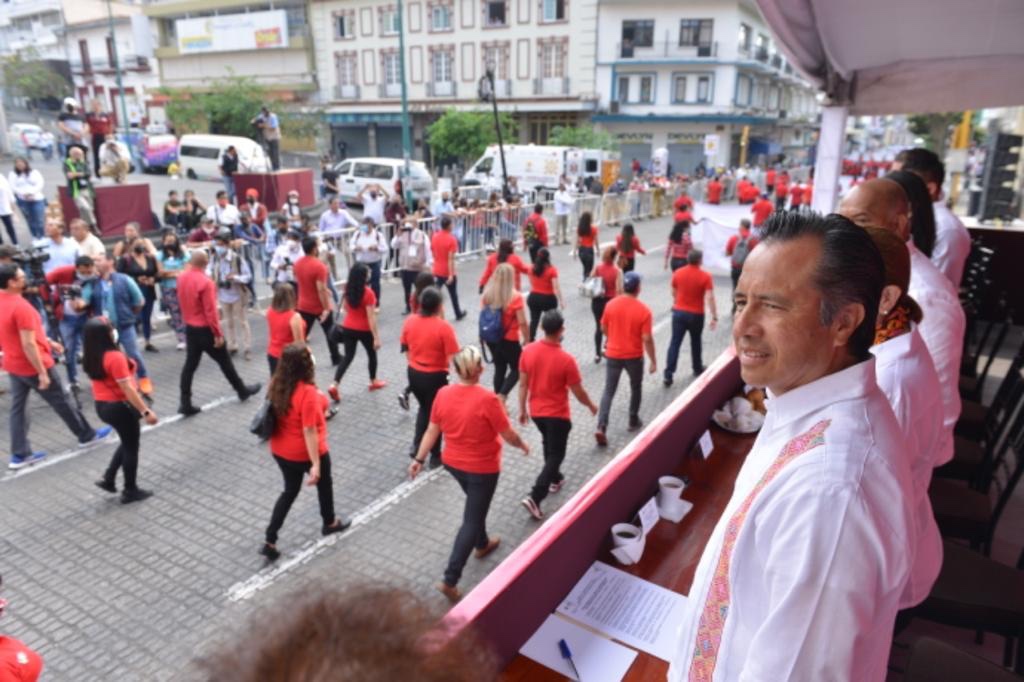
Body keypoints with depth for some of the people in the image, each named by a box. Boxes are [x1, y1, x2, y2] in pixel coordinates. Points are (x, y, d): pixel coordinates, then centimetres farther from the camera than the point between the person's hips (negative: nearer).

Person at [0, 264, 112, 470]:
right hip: (32, 366, -9)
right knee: (61, 401, 7)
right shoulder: (21, 307, -26)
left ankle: (20, 455, 16)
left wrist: (48, 341, 23)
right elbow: (28, 344, -26)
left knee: (17, 408, 11)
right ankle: (87, 435, 24)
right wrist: (42, 372, -21)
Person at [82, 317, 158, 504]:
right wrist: (146, 411, -22)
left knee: (127, 443, 27)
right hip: (120, 406, -8)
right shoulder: (115, 357, -26)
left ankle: (108, 479, 26)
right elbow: (127, 388, -25)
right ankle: (130, 491, 20)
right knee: (131, 447, 9)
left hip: (102, 405, 8)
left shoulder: (91, 357, -1)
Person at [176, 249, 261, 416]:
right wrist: (218, 333, -16)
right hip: (205, 329, -7)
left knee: (190, 365, 9)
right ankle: (242, 390, 27)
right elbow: (210, 311, -22)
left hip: (190, 328, 7)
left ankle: (185, 403, 8)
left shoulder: (182, 278, 1)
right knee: (225, 362, 10)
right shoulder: (205, 282, -23)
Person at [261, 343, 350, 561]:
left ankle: (269, 542, 23)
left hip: (280, 450, 6)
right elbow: (309, 431, -28)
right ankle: (330, 523, 47)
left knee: (290, 490, 24)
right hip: (306, 453, -6)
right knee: (324, 484, 23)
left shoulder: (278, 384, -7)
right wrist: (316, 464, -22)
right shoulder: (308, 393, -31)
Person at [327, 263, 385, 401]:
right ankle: (374, 381, 35)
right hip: (363, 330, -5)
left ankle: (334, 385, -7)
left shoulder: (348, 289, -2)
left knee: (348, 356, 9)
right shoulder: (368, 293, -21)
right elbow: (371, 317, -22)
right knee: (372, 353, 19)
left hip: (347, 327, 5)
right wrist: (376, 337, -18)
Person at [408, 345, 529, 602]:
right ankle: (450, 580, 5)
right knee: (472, 520, 5)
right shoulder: (487, 399, -26)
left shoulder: (443, 394, -10)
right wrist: (523, 446, 4)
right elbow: (508, 435, -16)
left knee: (476, 507, 30)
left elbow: (432, 431, -2)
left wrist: (419, 458, 8)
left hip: (452, 462, 6)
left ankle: (482, 544, 52)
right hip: (482, 468, -6)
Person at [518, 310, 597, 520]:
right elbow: (578, 392, -13)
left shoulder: (528, 351, -11)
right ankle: (534, 497, -2)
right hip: (557, 414, -5)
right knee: (556, 454, 7)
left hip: (535, 411, 5)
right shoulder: (566, 360, -24)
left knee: (548, 444, 29)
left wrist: (522, 409, 10)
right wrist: (591, 405, 6)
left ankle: (555, 479, 46)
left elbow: (523, 384, -3)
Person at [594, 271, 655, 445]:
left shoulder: (611, 304, -5)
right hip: (634, 356, -2)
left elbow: (604, 328, 7)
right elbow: (647, 339, -15)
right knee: (635, 388, 22)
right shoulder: (643, 310, -14)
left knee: (609, 391, 5)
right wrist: (653, 360, -5)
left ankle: (601, 427, -8)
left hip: (613, 354, 2)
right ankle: (633, 421, 34)